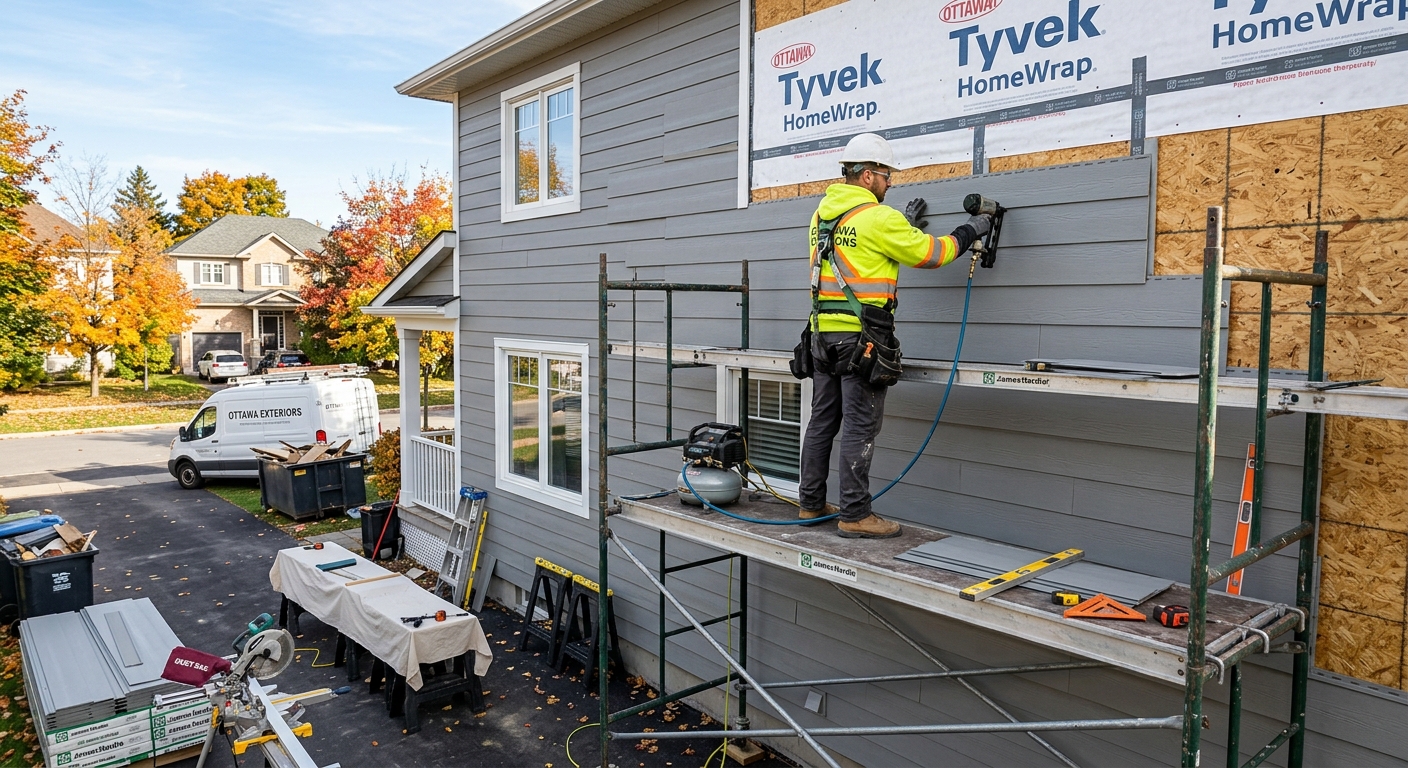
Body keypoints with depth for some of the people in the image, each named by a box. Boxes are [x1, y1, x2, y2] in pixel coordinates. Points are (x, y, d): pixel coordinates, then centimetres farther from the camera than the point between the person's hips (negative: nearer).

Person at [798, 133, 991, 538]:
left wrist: (905, 226, 28)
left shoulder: (822, 215, 14)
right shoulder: (878, 217, -10)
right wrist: (970, 230, 13)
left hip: (823, 331, 8)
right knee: (859, 426, -3)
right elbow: (930, 253, -3)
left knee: (823, 420, 13)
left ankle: (811, 504, 21)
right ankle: (855, 516, 2)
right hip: (860, 335, -8)